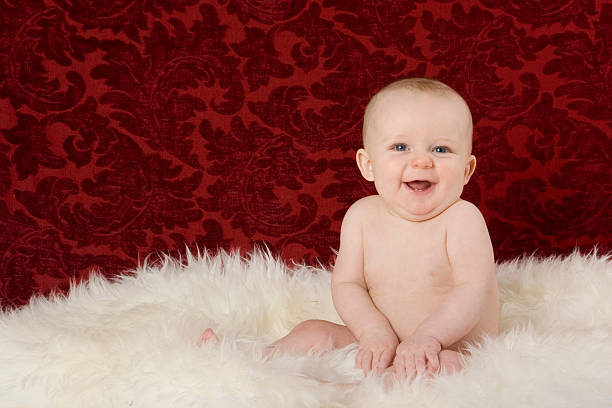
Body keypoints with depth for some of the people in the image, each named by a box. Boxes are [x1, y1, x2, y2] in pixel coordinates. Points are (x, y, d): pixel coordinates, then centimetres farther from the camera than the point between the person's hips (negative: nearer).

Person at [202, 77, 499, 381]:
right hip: (382, 345, 5)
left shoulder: (462, 218, -14)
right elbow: (346, 284, -2)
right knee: (314, 332, -8)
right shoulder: (361, 216, -1)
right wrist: (376, 332, -20)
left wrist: (427, 336, -35)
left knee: (440, 365, -37)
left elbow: (473, 290, -22)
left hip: (457, 351, -5)